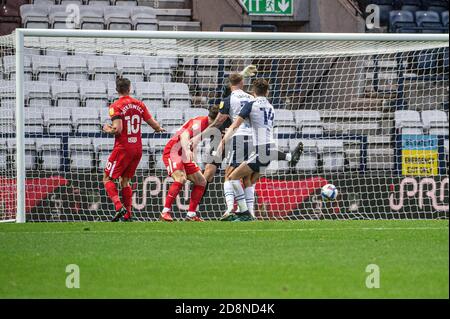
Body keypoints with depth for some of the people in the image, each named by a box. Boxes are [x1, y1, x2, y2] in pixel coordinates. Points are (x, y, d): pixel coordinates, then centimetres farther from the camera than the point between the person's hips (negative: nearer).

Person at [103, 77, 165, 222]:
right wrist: (159, 129, 33)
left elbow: (118, 129, -19)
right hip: (137, 148, 5)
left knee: (107, 178, 4)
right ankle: (128, 215, 8)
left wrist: (107, 129, 2)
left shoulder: (116, 106, -10)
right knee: (125, 181, 16)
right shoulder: (139, 104, 6)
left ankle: (119, 206, -17)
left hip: (123, 148, -5)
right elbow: (154, 124, 10)